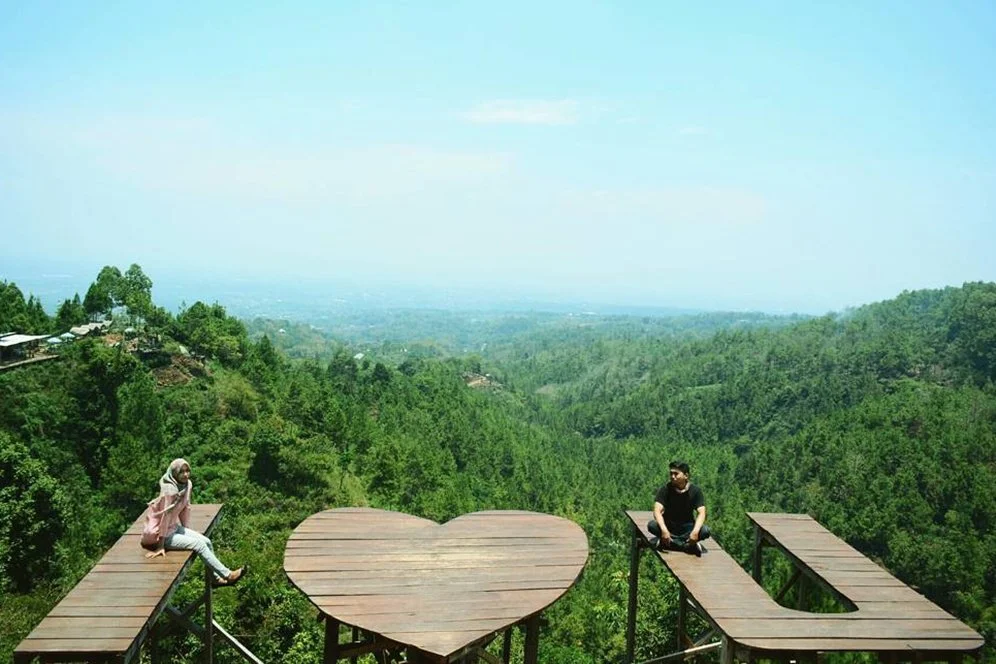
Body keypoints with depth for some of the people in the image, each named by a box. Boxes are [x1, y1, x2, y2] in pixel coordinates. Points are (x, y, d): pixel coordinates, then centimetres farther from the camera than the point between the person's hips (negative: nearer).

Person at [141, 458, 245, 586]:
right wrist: (160, 546, -22)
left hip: (175, 527, 8)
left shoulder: (187, 484, -4)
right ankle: (227, 575, -13)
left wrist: (188, 530, 12)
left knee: (207, 542, -2)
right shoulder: (169, 490, -27)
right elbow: (165, 516, -26)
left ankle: (217, 577, 9)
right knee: (199, 544, -16)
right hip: (162, 533, -8)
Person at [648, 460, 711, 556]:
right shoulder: (665, 489, -12)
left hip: (687, 527, 0)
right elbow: (657, 511, -22)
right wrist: (664, 530, -39)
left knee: (705, 531, -29)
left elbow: (701, 513, -17)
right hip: (669, 526, 0)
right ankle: (688, 546, -25)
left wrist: (695, 531, -35)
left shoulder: (695, 491, -9)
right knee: (652, 525, -32)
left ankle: (668, 543, -22)